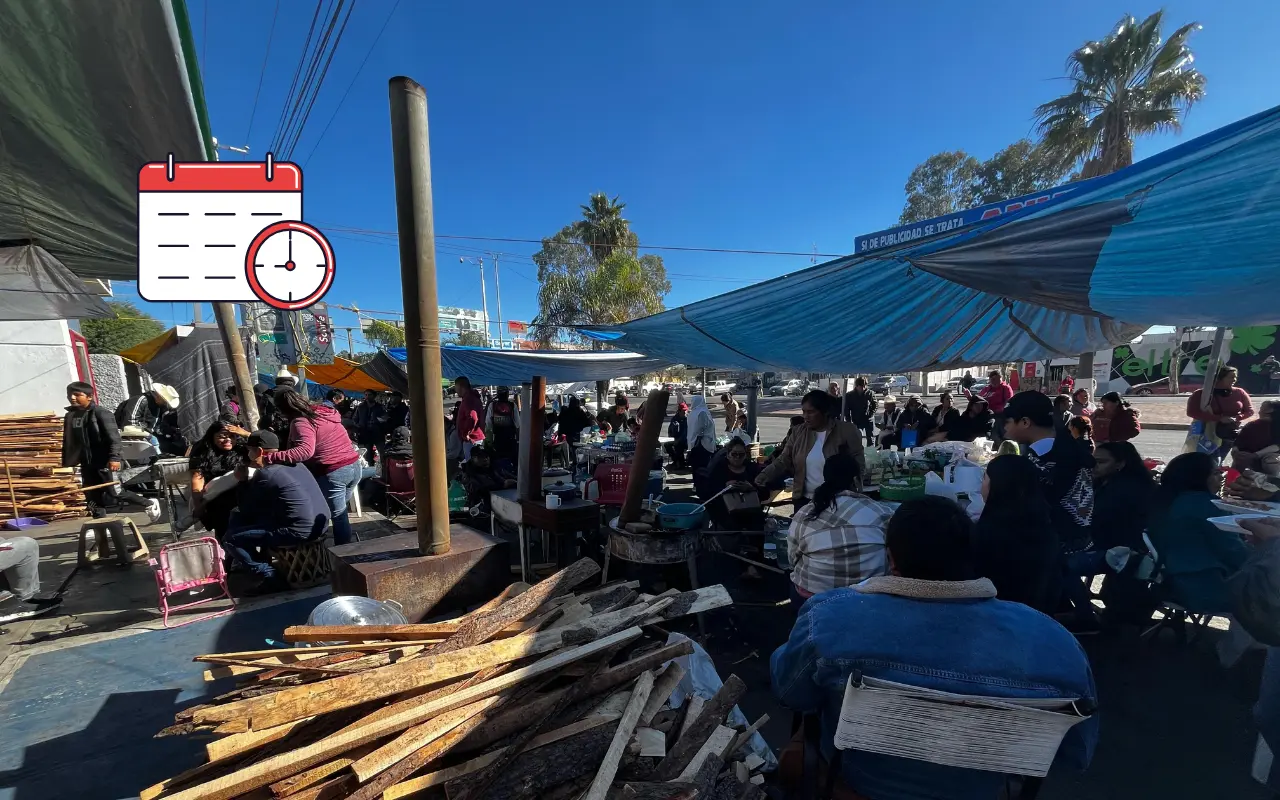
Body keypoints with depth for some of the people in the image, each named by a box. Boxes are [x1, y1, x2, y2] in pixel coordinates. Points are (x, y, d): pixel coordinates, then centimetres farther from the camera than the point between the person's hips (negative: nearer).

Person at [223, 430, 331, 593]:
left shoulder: (265, 474, -12)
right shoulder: (292, 464, 14)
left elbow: (246, 511, 0)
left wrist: (243, 481, 10)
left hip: (300, 531, -9)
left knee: (230, 539, 4)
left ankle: (272, 578, 2)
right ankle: (264, 560, 34)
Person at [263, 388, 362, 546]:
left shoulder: (300, 422, -13)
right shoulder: (323, 411, 12)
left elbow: (305, 451, -30)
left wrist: (270, 458, -32)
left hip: (332, 473, -8)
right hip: (354, 467, 8)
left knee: (338, 516, 5)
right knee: (340, 512, 22)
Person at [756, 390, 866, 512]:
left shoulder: (846, 432, -9)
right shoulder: (799, 433, 1)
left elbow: (858, 464, -6)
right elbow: (783, 461, -2)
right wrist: (765, 475, -19)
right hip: (804, 500, 3)